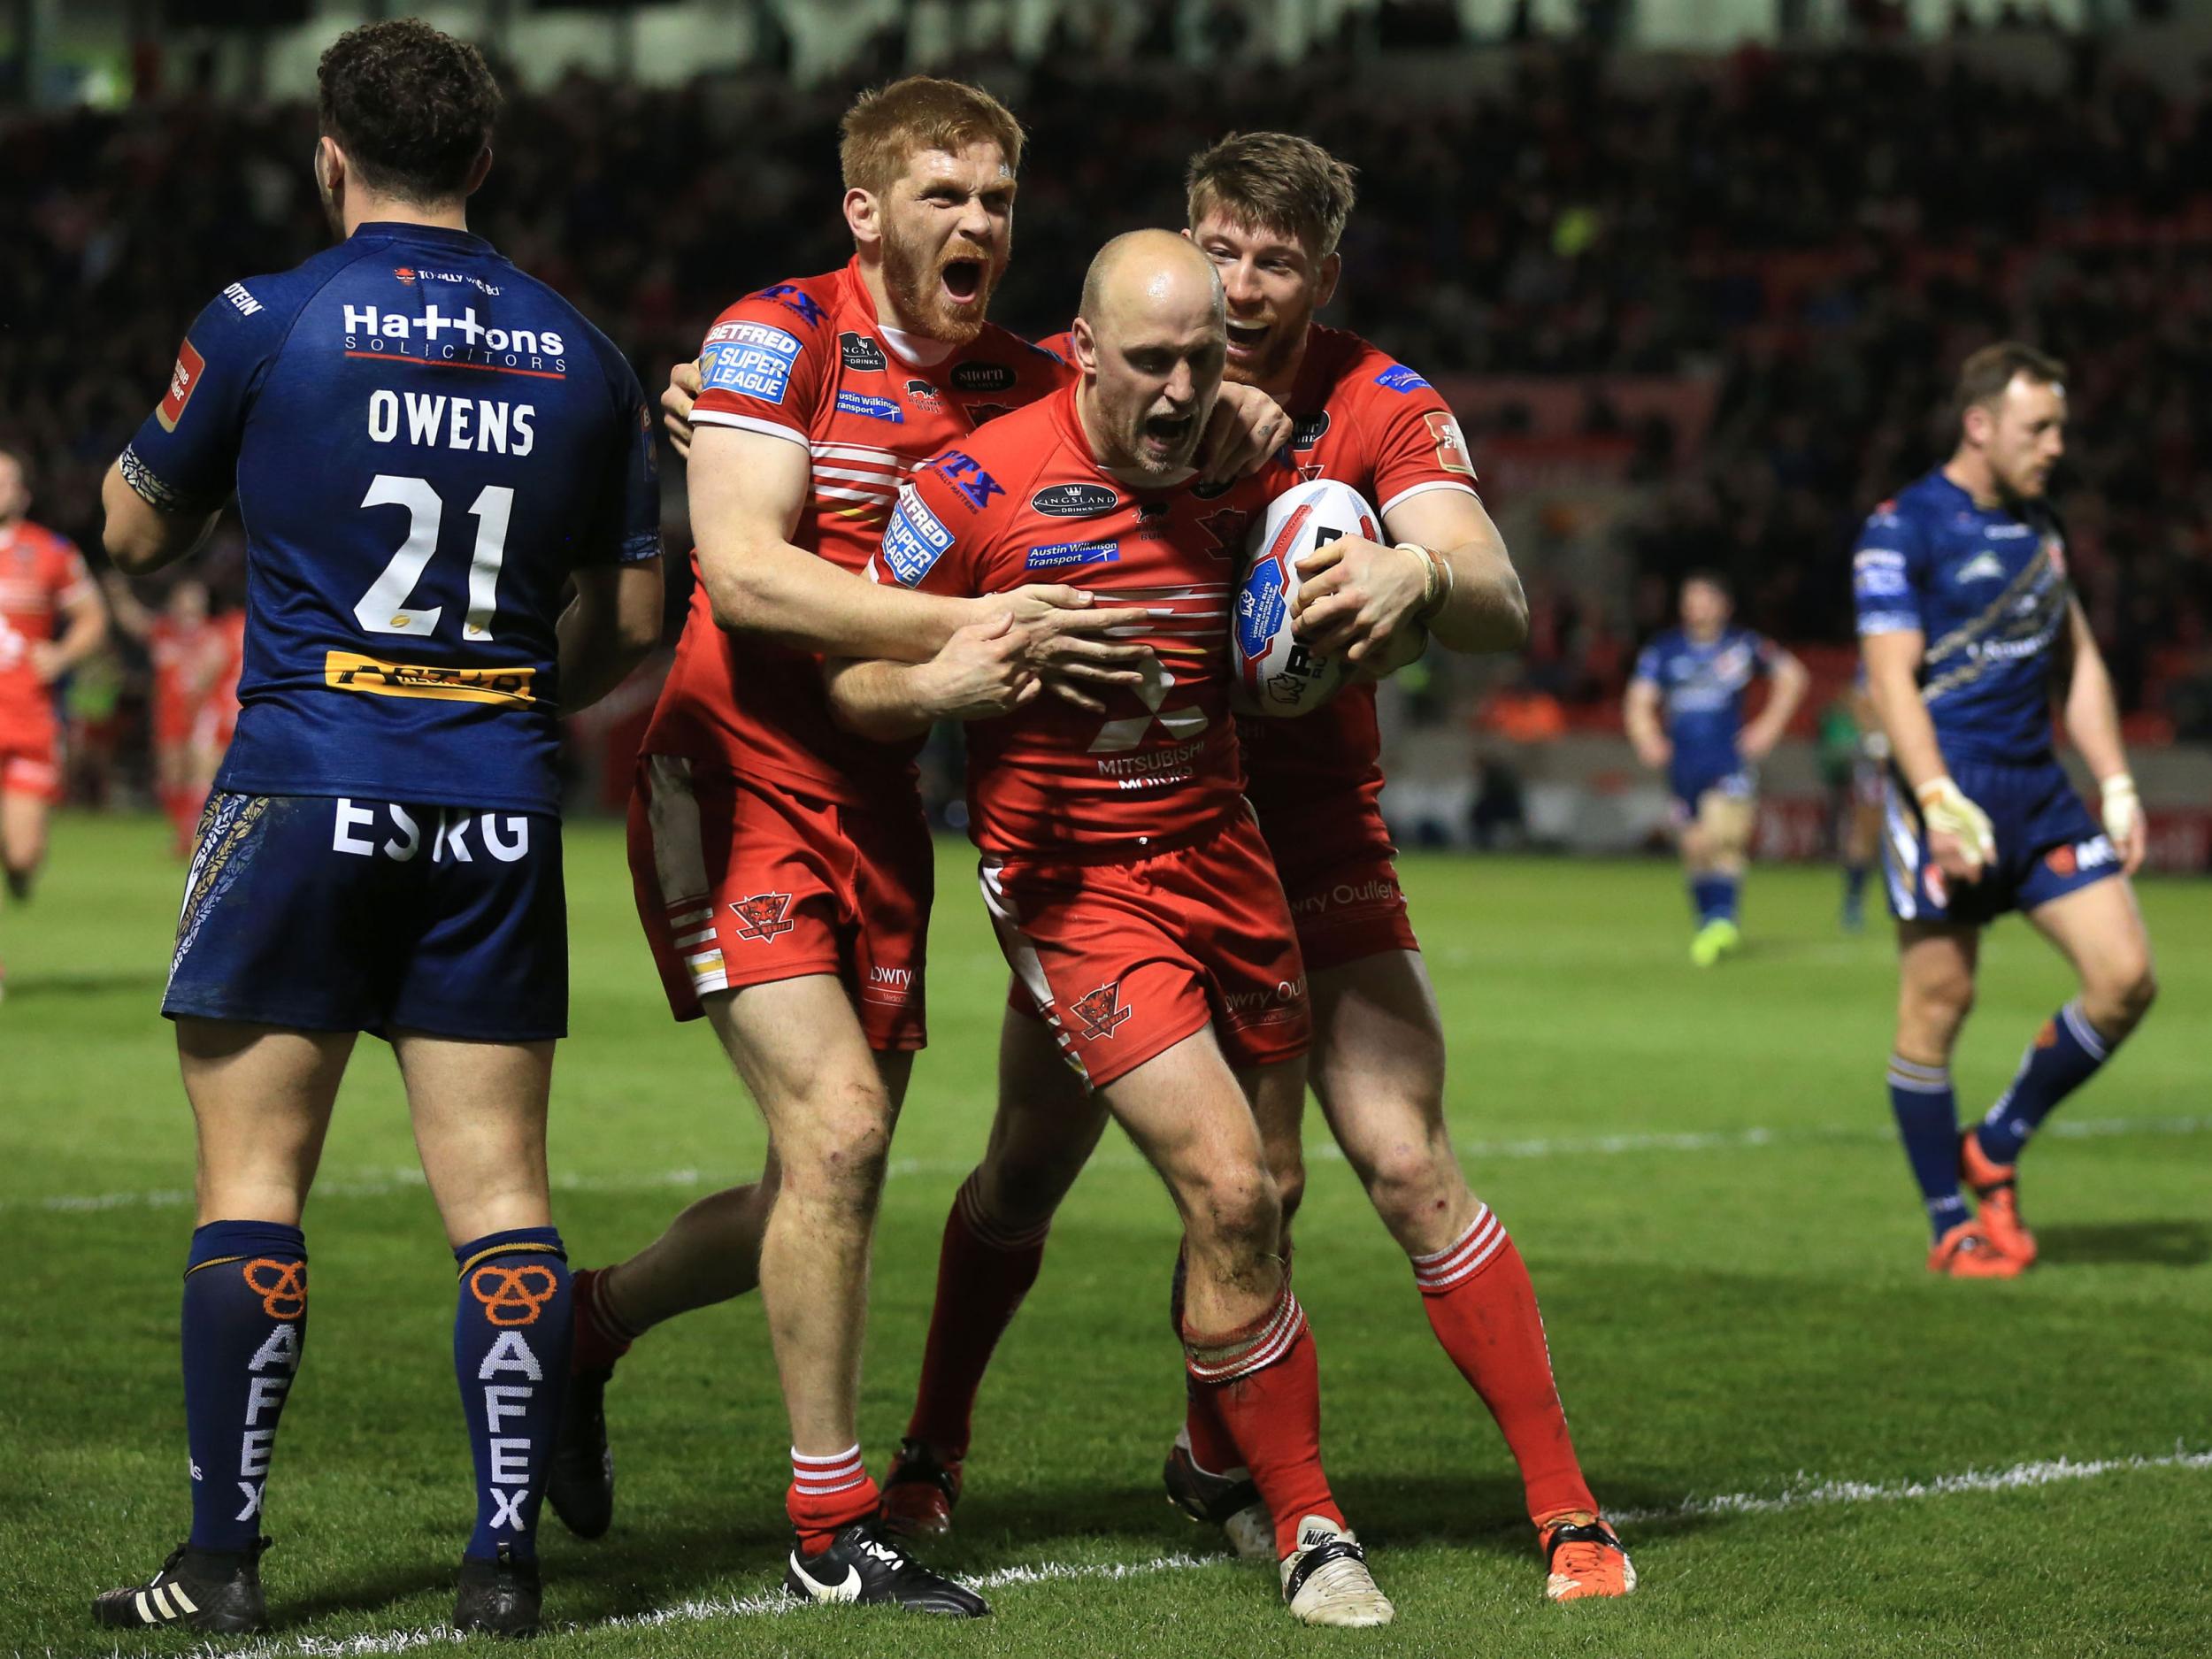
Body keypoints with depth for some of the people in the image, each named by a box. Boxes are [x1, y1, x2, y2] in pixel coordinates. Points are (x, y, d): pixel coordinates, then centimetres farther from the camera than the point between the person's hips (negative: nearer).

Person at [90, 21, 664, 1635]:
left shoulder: (265, 323, -4)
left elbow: (138, 532, 8)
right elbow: (629, 614, 12)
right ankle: (507, 1554, 3)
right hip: (497, 808, 3)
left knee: (253, 1170, 2)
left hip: (307, 788, -3)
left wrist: (136, 461, 29)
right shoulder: (580, 352, 7)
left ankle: (224, 1558, 2)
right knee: (498, 1184, 5)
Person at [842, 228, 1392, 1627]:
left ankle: (1224, 1465, 32)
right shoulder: (980, 487, -13)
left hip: (1223, 858, 5)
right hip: (1072, 883, -5)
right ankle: (1308, 1527, -4)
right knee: (1229, 1193, -15)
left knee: (1258, 1194, 8)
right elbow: (854, 678, -6)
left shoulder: (1243, 477, 1)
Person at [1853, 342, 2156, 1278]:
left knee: (2125, 978, -3)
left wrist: (2116, 787, 13)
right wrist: (1941, 804, -23)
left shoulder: (2038, 526, 16)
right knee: (1937, 1007, -3)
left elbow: (2076, 662, 21)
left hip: (2040, 790, 7)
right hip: (1947, 789, -7)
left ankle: (1995, 1152, 14)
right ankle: (1951, 1228, 8)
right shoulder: (1901, 530, -7)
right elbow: (1891, 678, -14)